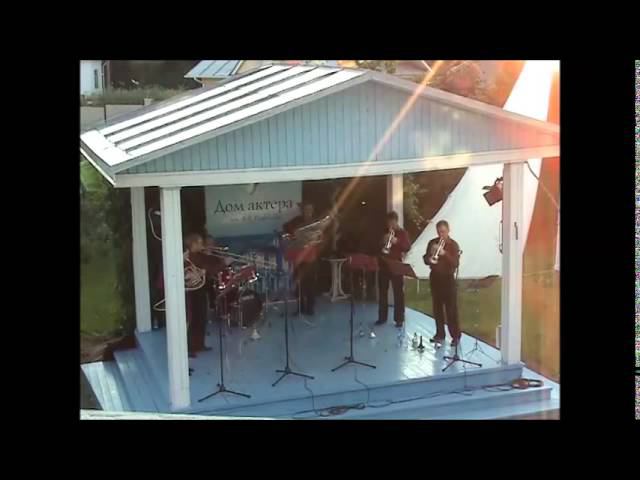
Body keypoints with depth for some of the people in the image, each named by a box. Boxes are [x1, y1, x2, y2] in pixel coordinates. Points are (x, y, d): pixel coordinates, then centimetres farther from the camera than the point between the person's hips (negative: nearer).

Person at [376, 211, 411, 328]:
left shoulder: (402, 232, 2)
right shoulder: (383, 232, 13)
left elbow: (408, 247, -8)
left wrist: (397, 241, -24)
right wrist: (383, 242, -11)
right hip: (383, 265, 4)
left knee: (398, 293, -3)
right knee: (382, 292, 8)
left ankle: (399, 319, -1)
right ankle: (382, 317, 17)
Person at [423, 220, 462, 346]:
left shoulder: (453, 244, -5)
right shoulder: (432, 243, 7)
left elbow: (455, 263, -14)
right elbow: (426, 260, 3)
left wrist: (444, 254, -26)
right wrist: (430, 255, -19)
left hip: (448, 278, -4)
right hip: (435, 277, 4)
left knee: (451, 308, -4)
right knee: (437, 307, 8)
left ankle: (456, 336, 0)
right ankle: (439, 334, 16)